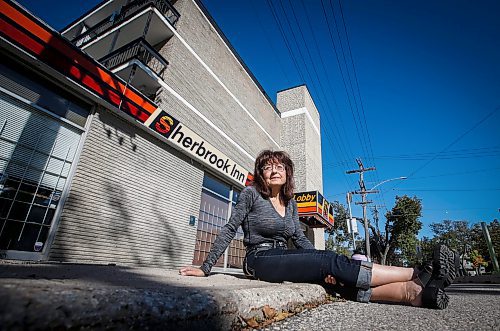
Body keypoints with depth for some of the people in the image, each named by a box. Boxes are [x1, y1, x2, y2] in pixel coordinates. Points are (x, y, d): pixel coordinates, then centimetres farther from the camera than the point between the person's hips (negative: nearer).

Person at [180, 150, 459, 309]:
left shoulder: (291, 203, 10)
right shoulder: (251, 194, -7)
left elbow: (299, 237, 10)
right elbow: (229, 230, -6)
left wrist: (324, 266, -5)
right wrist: (206, 268, -6)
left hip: (283, 259, 7)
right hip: (260, 260, -6)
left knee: (337, 279, -20)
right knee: (335, 262, -21)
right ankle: (418, 275, -16)